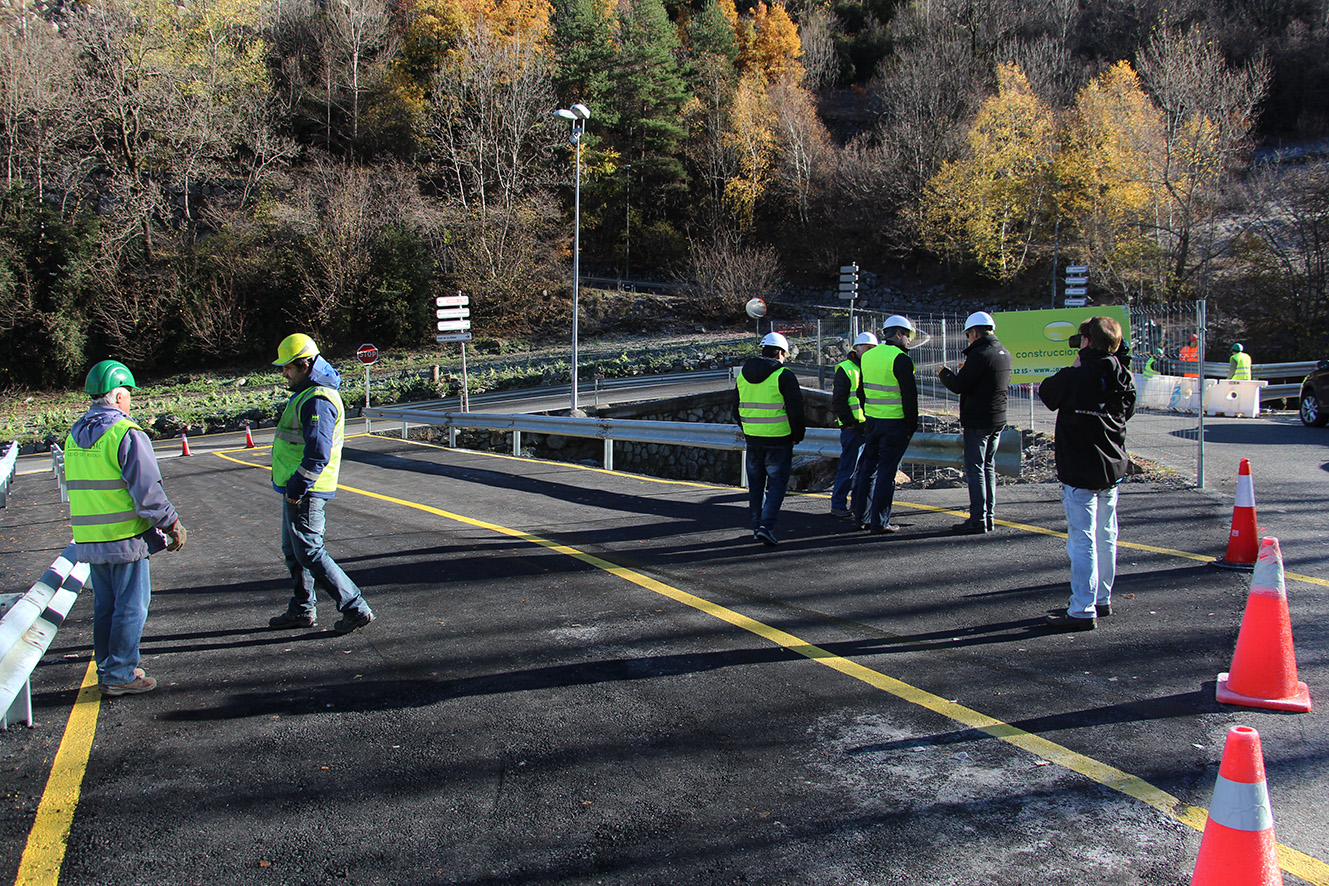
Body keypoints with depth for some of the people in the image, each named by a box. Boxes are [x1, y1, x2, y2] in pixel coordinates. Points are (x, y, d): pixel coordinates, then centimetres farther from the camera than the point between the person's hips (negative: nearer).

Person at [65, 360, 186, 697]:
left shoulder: (74, 436, 10)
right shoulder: (127, 435, -16)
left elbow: (81, 490, 16)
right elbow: (148, 492, -18)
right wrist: (173, 524, -7)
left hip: (88, 541, 8)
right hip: (125, 540, -7)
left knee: (105, 606, 17)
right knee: (131, 607, 2)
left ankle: (107, 670, 24)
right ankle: (120, 675, 5)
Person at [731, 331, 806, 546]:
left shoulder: (743, 375, 8)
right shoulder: (783, 376, -11)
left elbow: (736, 410, 15)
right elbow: (796, 411, -12)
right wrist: (798, 436, 2)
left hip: (752, 439, 5)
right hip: (778, 441, -5)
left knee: (756, 484, 15)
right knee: (777, 484, 0)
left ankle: (757, 526, 20)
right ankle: (767, 526, -11)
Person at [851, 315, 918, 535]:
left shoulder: (867, 356, 9)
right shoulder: (900, 359, -13)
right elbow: (909, 395, -14)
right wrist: (912, 425, -5)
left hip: (872, 421, 7)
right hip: (895, 423, -7)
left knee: (868, 468, 14)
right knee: (886, 472, -2)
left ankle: (861, 516, 20)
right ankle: (879, 522, 1)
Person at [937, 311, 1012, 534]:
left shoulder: (980, 355, -18)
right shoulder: (1005, 354, 11)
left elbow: (958, 386, -19)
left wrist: (944, 372, 1)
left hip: (977, 421, -9)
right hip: (998, 419, 9)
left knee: (975, 469, -4)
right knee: (988, 468, 15)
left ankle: (978, 520, -4)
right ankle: (988, 518, 18)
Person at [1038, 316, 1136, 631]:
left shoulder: (1074, 378, -18)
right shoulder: (1124, 378, 0)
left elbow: (1047, 392, 2)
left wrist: (1075, 367, 11)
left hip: (1080, 472, -7)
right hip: (1113, 467, 7)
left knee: (1082, 540, -4)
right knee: (1105, 537, 17)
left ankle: (1083, 611, -3)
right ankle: (1102, 599, 29)